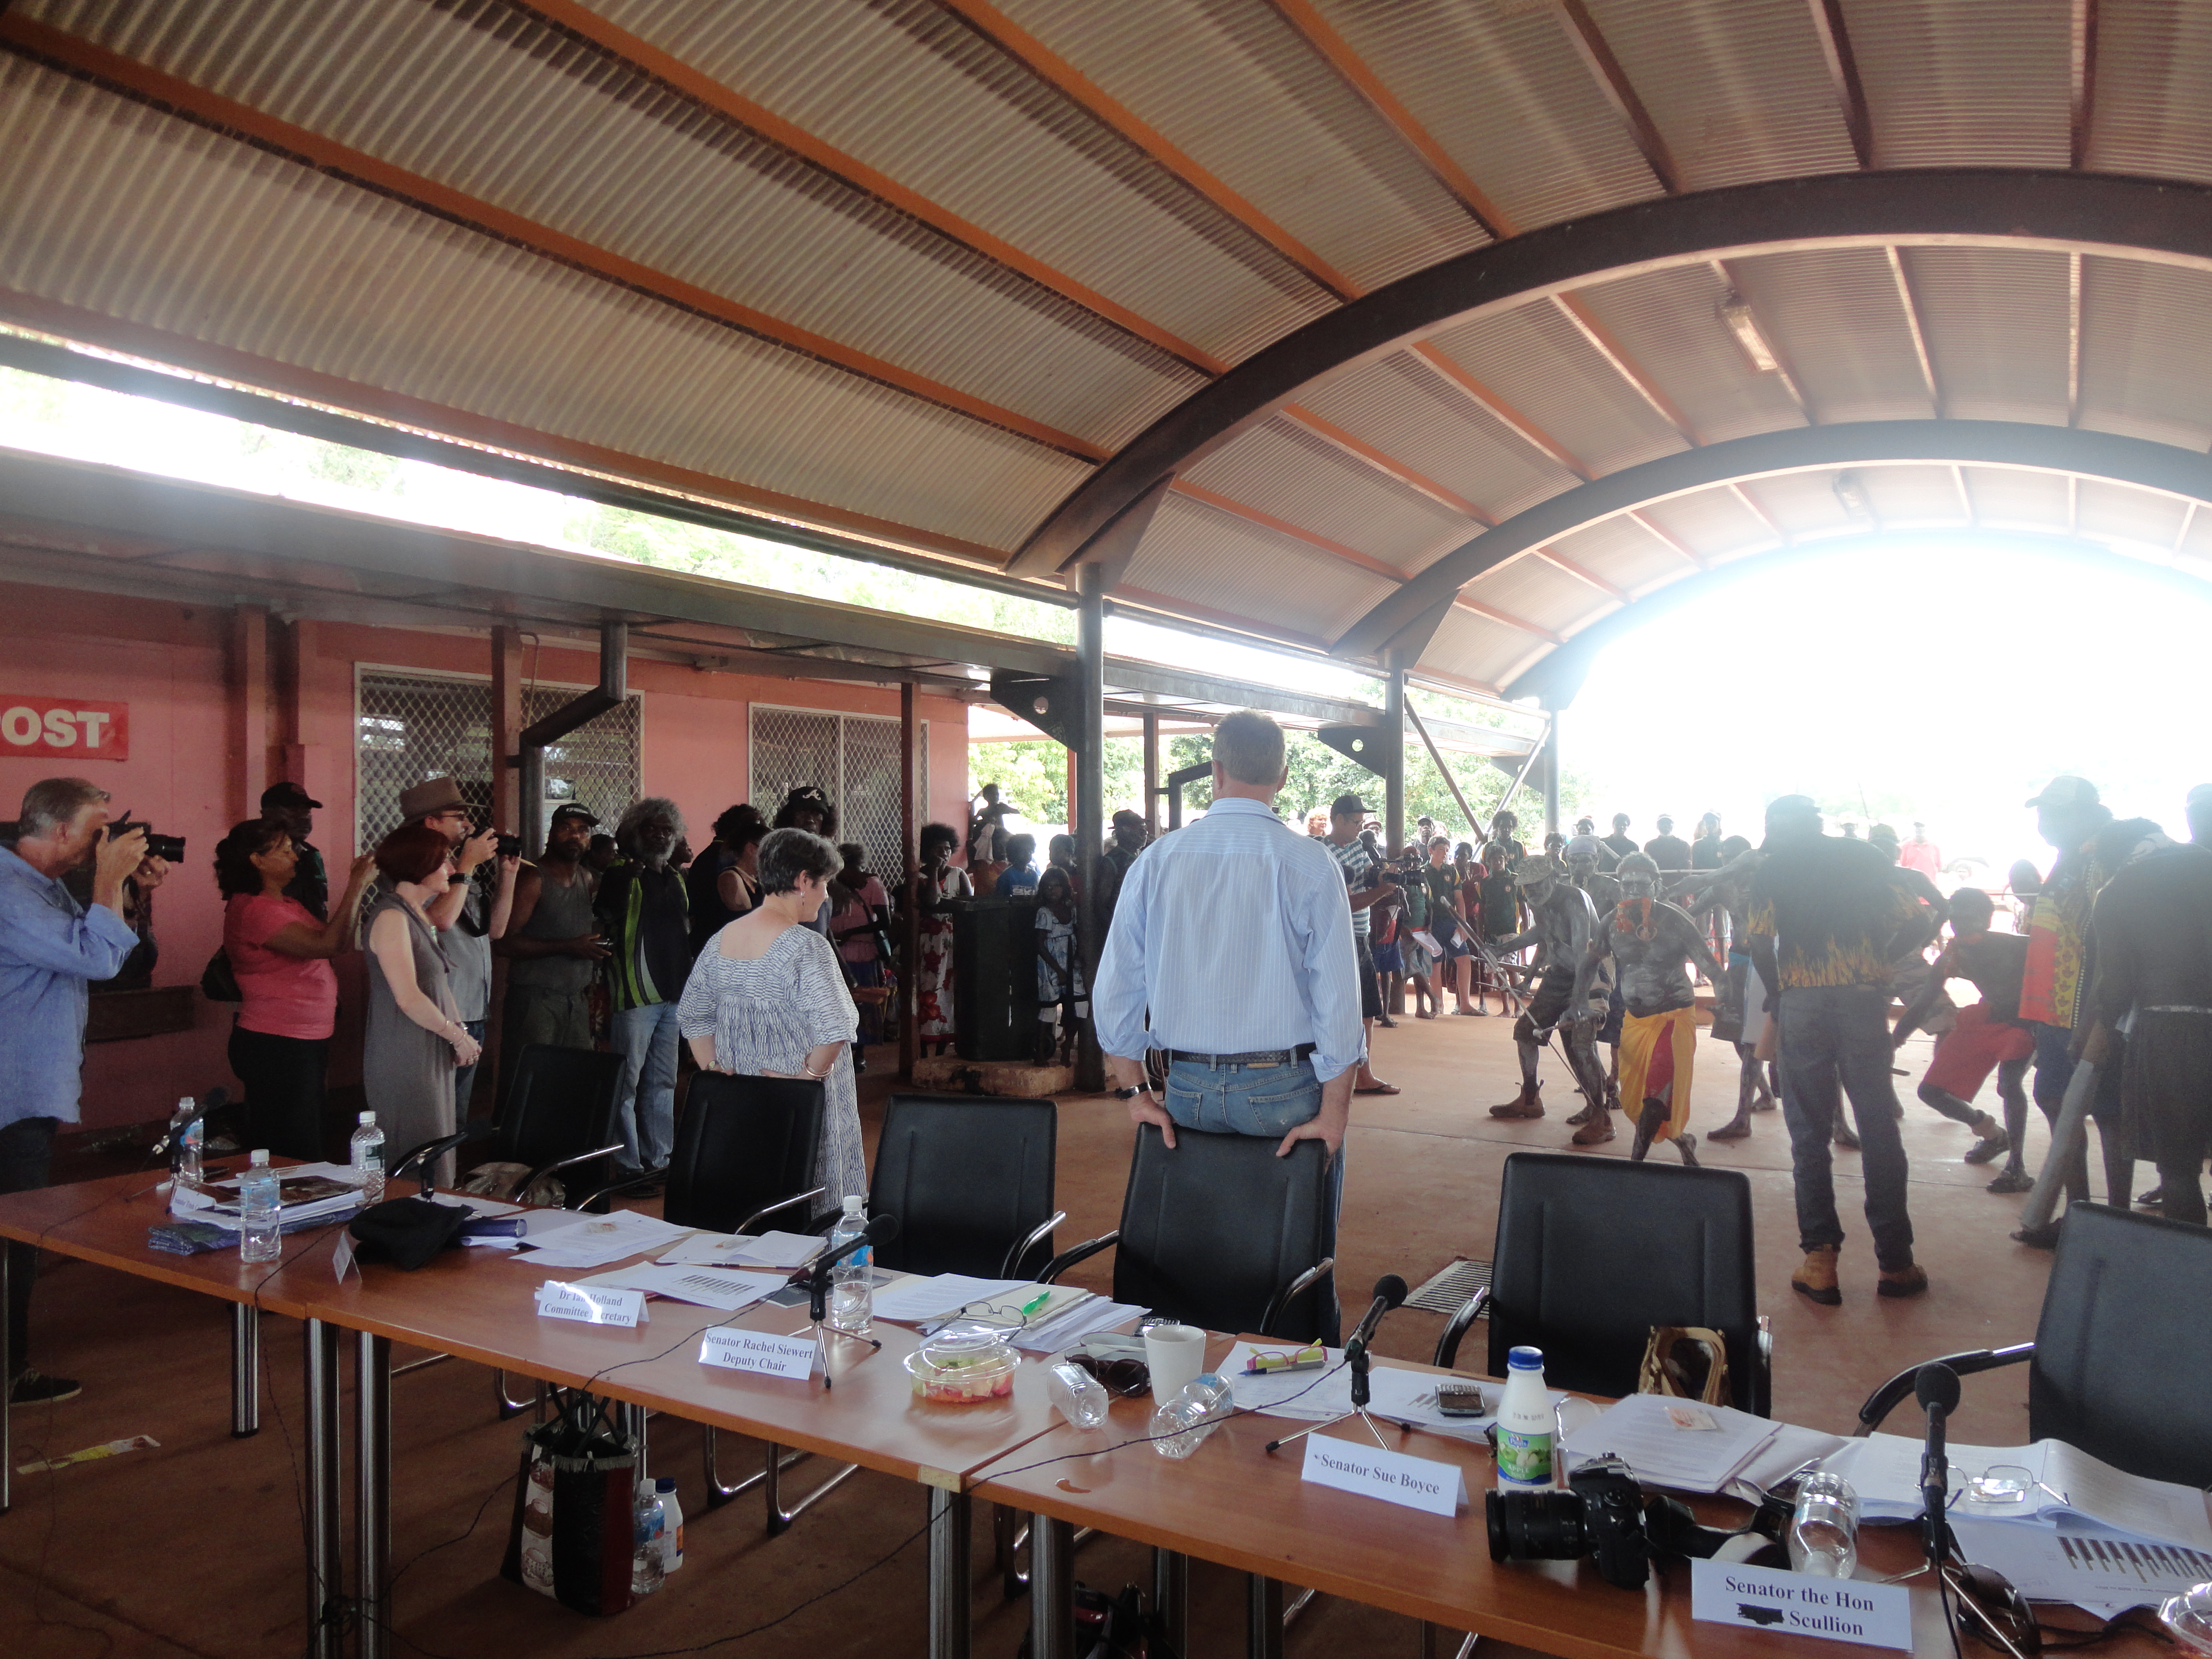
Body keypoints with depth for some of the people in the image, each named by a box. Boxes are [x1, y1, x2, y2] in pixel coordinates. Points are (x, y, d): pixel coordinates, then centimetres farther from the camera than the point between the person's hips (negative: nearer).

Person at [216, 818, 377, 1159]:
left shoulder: (285, 904, 15)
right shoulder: (254, 909, -16)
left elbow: (339, 941, 10)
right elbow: (326, 945, -25)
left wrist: (358, 886, 3)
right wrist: (357, 887, -19)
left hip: (304, 1042, 10)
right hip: (276, 1046, -10)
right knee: (294, 1158, -3)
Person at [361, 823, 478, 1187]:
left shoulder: (419, 915, 15)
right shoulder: (390, 917, -15)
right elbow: (409, 998, -21)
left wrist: (460, 1031, 5)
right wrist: (458, 1036, -11)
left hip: (432, 1057, 9)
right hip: (404, 1059, -9)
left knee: (438, 1162, 12)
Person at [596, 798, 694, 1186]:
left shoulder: (676, 880, 16)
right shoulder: (623, 876, -6)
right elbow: (606, 914, -21)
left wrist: (690, 984, 19)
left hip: (674, 994, 8)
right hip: (635, 994, -8)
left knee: (664, 1082, 14)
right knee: (628, 1083, -4)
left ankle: (658, 1160, 23)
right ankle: (629, 1167, 2)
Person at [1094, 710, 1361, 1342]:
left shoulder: (1157, 859, 2)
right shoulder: (1309, 862, -6)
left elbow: (1113, 991, 2)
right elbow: (1338, 997, -10)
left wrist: (1136, 1092, 8)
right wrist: (1333, 1114, -6)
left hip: (1188, 1092, 3)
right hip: (1284, 1090, -3)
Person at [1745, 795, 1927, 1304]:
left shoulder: (1772, 867, 3)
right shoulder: (1865, 856, 10)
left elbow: (1759, 943, -8)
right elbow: (1911, 920, 3)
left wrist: (1778, 991, 6)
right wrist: (1876, 963, 15)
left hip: (1802, 1001, -1)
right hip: (1864, 997, 1)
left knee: (1809, 1133, 7)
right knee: (1879, 1129, 7)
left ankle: (1820, 1258, 4)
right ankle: (1895, 1262, 12)